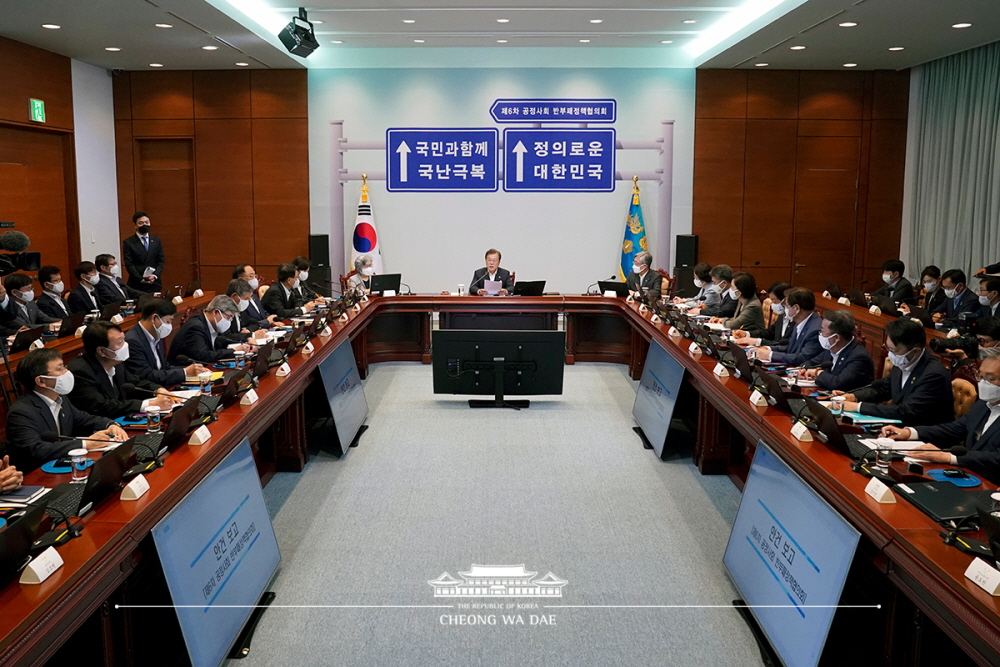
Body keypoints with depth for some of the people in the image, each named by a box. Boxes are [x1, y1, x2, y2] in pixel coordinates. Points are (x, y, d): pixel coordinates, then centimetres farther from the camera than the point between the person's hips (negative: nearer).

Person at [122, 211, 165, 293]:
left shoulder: (156, 240, 12)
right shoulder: (128, 243, 1)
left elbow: (161, 261, 8)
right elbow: (129, 265, -4)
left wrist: (155, 275, -9)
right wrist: (141, 279, -15)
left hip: (154, 284, 3)